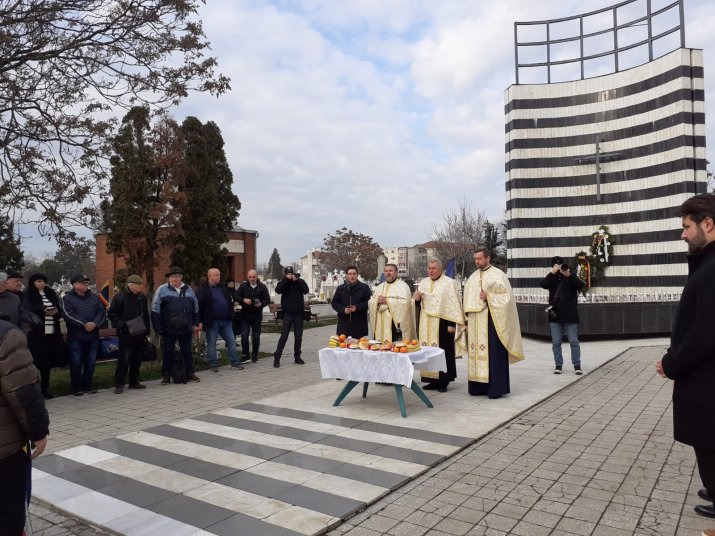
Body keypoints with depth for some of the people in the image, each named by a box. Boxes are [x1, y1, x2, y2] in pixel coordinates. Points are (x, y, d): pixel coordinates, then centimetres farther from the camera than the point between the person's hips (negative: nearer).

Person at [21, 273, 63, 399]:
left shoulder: (51, 293, 17)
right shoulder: (27, 295, 3)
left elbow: (60, 310, 13)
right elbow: (29, 310, -12)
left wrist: (55, 311, -8)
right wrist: (44, 310, -23)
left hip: (52, 332, 4)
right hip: (36, 332, -4)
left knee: (48, 361, 8)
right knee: (36, 361, -3)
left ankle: (45, 388, 17)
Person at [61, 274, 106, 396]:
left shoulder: (94, 297, 11)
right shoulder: (67, 298, -1)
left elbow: (102, 312, 4)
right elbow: (68, 315, -13)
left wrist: (95, 323, -14)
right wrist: (84, 324, -19)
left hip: (93, 336, 4)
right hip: (75, 336, -4)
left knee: (91, 362, 10)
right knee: (76, 363, 1)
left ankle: (87, 385, 21)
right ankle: (76, 387, 11)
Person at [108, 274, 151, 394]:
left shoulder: (142, 297, 10)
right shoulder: (120, 297, -8)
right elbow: (112, 313, -5)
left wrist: (146, 329, 12)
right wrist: (121, 325, -15)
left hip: (139, 334, 6)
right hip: (126, 334, -6)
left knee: (137, 359, 11)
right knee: (124, 358, -7)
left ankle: (134, 381, 22)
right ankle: (119, 384, 2)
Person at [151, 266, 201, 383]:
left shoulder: (188, 290, 8)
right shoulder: (162, 290, -3)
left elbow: (195, 308, 17)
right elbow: (155, 312, -4)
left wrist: (195, 323, 12)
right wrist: (159, 330, -7)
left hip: (186, 329, 3)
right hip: (169, 329, -3)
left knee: (187, 351, 11)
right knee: (168, 353, 7)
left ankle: (190, 373, 21)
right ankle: (166, 376, 18)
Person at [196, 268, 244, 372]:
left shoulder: (223, 288, 13)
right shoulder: (203, 290, -7)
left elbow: (230, 301, 21)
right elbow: (199, 306, -12)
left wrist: (231, 316, 14)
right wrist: (200, 321, -16)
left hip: (226, 321, 6)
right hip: (212, 322, -5)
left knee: (231, 341, 6)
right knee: (211, 343, 4)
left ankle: (235, 363, 14)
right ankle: (214, 365, 14)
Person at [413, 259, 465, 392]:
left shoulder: (449, 283, -5)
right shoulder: (423, 283, 11)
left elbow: (455, 304, -8)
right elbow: (418, 305, 18)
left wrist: (452, 324, -13)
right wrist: (417, 299, -5)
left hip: (442, 324, -5)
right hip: (426, 325, 5)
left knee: (443, 352, 0)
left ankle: (443, 381, 9)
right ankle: (432, 380, 15)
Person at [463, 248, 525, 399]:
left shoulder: (498, 275, -3)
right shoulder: (473, 277, 15)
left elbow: (506, 297, -8)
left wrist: (489, 297, -19)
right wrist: (467, 320, 13)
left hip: (491, 321, -6)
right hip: (475, 323, 6)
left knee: (493, 354, -4)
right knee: (476, 353, 7)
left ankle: (496, 388, 2)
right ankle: (478, 386, 14)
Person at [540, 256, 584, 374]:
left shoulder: (571, 277, 5)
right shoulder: (552, 278, 8)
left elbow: (580, 286, -12)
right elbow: (543, 284, -11)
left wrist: (568, 275, -21)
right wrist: (552, 273, -19)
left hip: (570, 315, -2)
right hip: (555, 315, 2)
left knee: (574, 341, 2)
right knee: (556, 342, 5)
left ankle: (577, 365, 9)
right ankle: (558, 364, 13)